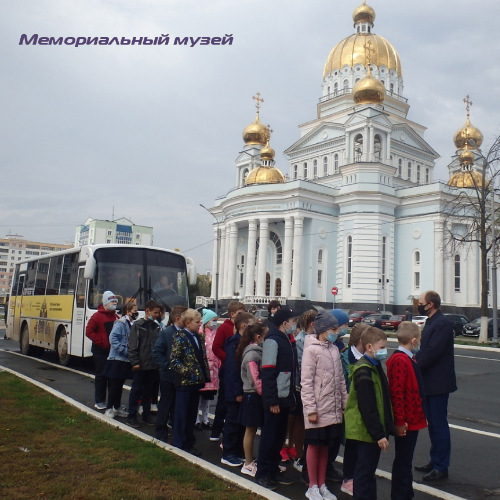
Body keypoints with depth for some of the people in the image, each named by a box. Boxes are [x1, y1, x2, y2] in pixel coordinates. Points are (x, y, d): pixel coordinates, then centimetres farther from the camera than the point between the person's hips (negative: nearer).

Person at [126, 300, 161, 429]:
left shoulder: (156, 327, 9)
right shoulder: (138, 325, -6)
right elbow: (132, 345, -9)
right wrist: (135, 362, -14)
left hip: (153, 365, 5)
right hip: (141, 365, -5)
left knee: (148, 391, 14)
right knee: (136, 391, 4)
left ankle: (146, 415, 24)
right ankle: (131, 417, 12)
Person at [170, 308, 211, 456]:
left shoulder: (198, 337, 11)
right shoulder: (180, 337, -11)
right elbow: (174, 360, -16)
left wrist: (205, 376, 9)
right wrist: (186, 372, -19)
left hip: (196, 382, 7)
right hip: (184, 382, -7)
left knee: (192, 415, 15)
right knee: (181, 415, 3)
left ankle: (189, 444, 26)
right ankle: (179, 445, 14)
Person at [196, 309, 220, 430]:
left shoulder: (215, 333, 11)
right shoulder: (199, 333, -11)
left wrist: (219, 365, 11)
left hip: (213, 369, 6)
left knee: (208, 396, 14)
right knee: (199, 395, 3)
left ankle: (205, 419, 26)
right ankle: (197, 420, 14)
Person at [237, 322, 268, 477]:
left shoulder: (259, 351, 10)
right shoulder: (252, 354, -16)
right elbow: (255, 379, -19)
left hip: (259, 396, 8)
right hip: (253, 396, -8)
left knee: (253, 430, 12)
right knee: (250, 430, 4)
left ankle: (250, 462, 22)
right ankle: (248, 464, 15)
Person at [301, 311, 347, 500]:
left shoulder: (334, 350, 6)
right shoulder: (311, 350, -13)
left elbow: (340, 380, 12)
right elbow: (306, 383, -14)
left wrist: (345, 403, 10)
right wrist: (311, 409, -16)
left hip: (333, 409, 6)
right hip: (318, 409, -6)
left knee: (325, 446, 15)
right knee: (314, 445, 7)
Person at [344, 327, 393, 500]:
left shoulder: (375, 366, 10)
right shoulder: (364, 372, -22)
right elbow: (367, 408, -24)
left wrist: (383, 430, 18)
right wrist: (379, 434, -21)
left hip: (374, 430, 10)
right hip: (366, 431, -10)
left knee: (368, 470, 19)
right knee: (365, 471, 1)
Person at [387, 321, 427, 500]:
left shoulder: (407, 359, 10)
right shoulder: (400, 361, -22)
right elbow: (397, 393, -26)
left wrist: (421, 416, 21)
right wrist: (399, 422, -24)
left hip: (411, 420, 10)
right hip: (405, 423, -10)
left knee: (405, 460, 20)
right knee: (403, 462, 1)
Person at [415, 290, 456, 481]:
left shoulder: (442, 324, -19)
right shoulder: (430, 322, 12)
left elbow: (432, 351, -25)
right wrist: (416, 361, -1)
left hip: (438, 383, -10)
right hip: (429, 381, 10)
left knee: (438, 424, -1)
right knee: (432, 423, 17)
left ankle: (441, 467, 9)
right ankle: (435, 462, 28)